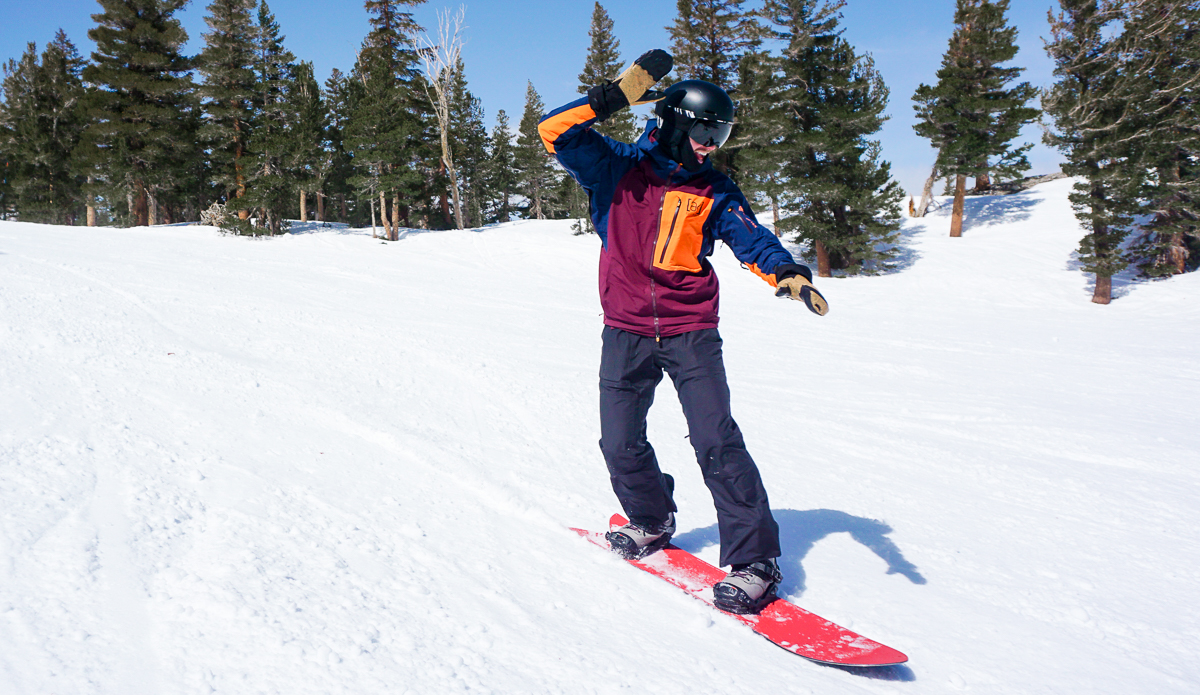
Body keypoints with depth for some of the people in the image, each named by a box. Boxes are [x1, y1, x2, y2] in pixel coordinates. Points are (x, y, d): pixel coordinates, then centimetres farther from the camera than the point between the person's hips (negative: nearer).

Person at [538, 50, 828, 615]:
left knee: (717, 443, -11)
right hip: (625, 333, 1)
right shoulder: (617, 168, 2)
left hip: (691, 332, -1)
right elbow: (556, 132, -8)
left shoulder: (714, 192, 6)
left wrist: (789, 275, -20)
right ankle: (651, 520, 35)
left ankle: (754, 561, -4)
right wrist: (614, 96, -19)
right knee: (620, 443, 6)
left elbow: (753, 240, 0)